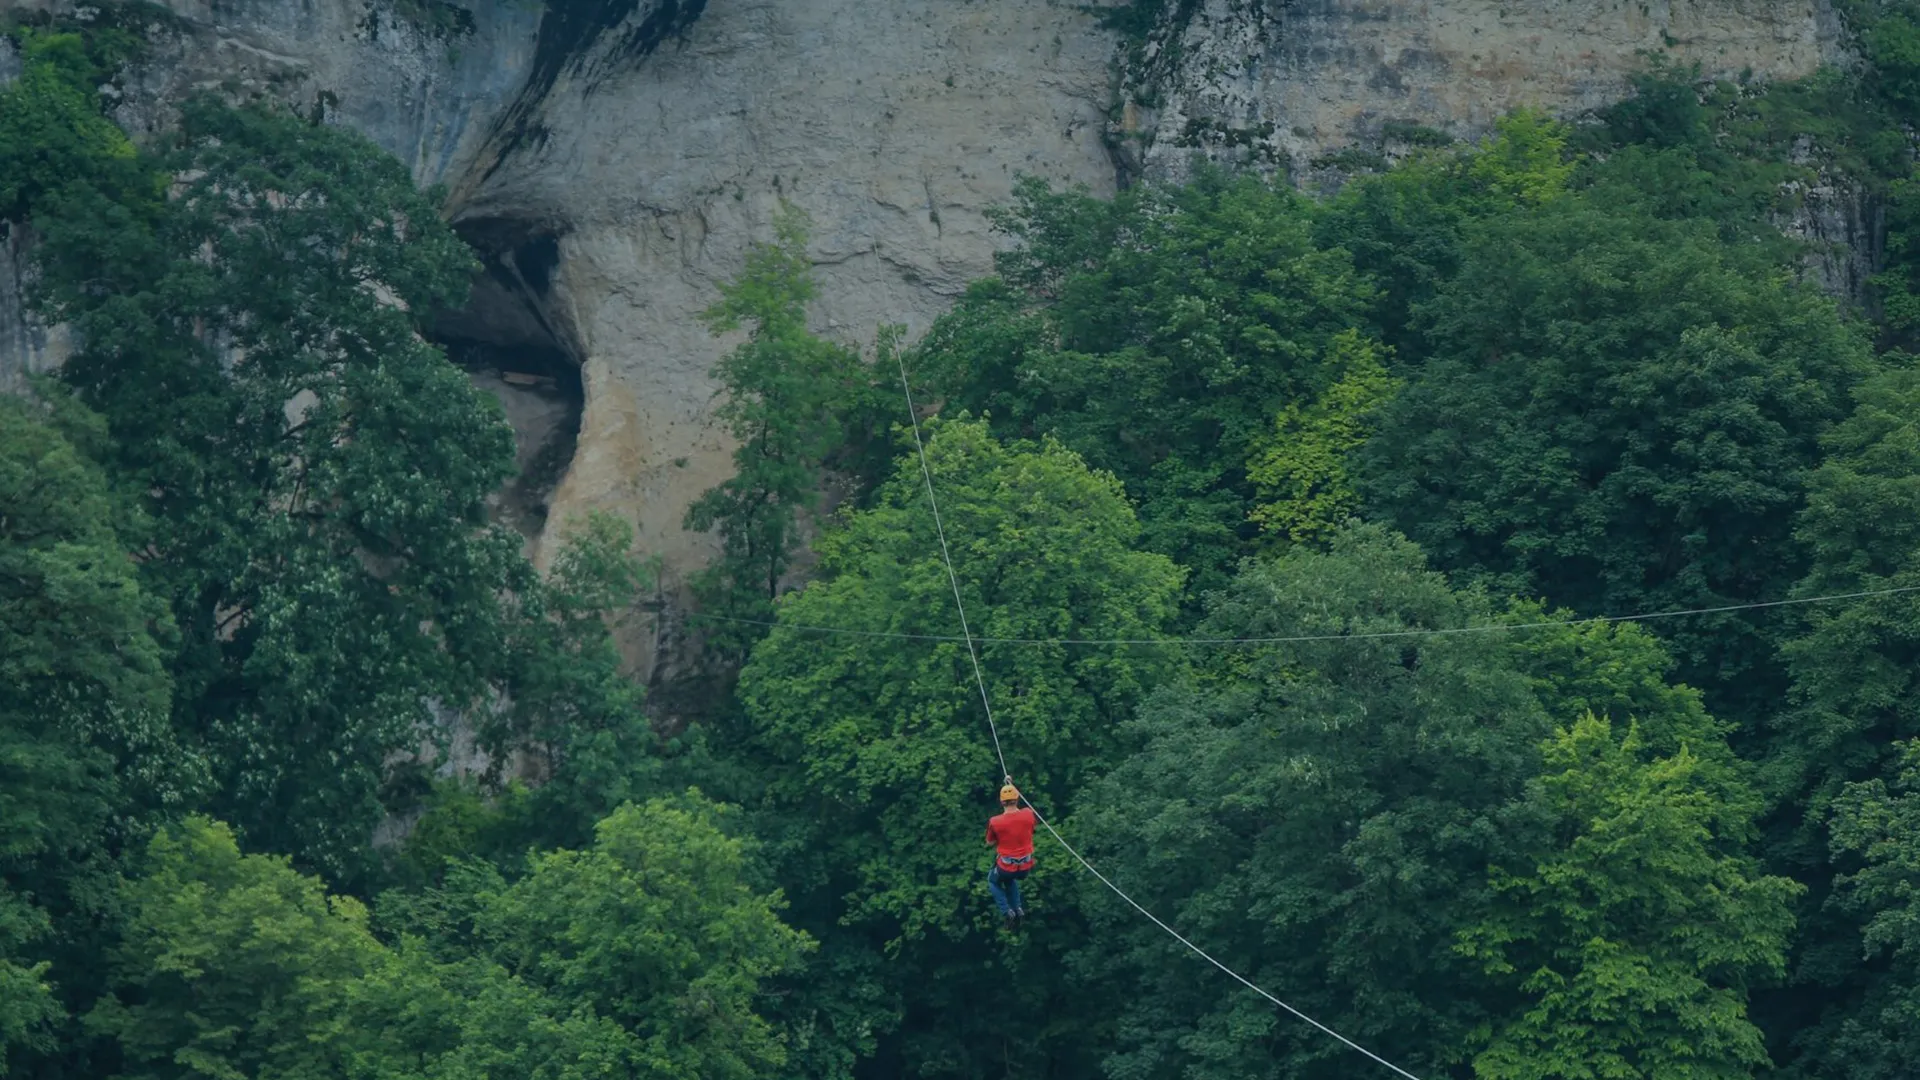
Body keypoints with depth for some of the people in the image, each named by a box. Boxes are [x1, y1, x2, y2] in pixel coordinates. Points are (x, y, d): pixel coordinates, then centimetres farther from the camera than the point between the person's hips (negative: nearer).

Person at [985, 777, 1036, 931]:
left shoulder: (995, 822, -20)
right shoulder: (1028, 814, -14)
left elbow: (990, 842, -2)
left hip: (1006, 866, -3)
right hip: (1026, 867, 3)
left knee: (993, 881, 30)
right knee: (1011, 879, 38)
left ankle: (1007, 911, 12)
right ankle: (1017, 908, 22)